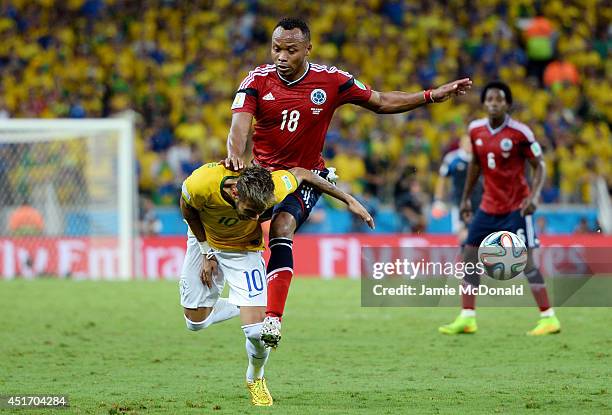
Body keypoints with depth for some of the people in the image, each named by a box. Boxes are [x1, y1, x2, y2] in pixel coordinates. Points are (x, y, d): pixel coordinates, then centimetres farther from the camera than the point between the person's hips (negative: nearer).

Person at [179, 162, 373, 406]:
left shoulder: (270, 190, -37)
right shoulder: (200, 184, -39)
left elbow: (300, 174, -14)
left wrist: (349, 200, -9)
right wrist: (207, 252, -9)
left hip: (243, 248, -1)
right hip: (204, 240, 1)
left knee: (256, 331, -14)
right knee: (196, 322, 3)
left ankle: (256, 379, 18)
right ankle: (240, 307, 33)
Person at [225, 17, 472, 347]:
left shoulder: (330, 81, -8)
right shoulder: (258, 80, -9)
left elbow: (381, 102, 4)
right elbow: (240, 125, -21)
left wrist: (431, 96, -2)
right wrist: (236, 155, -43)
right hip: (262, 170, 4)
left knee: (281, 228, -24)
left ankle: (273, 319, -31)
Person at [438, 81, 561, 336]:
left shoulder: (519, 133, -14)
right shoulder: (475, 130, 2)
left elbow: (539, 166, -10)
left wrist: (534, 196, -24)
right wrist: (466, 198, 17)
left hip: (516, 207, -6)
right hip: (489, 207, 6)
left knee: (525, 260, -11)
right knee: (470, 255, 3)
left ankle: (548, 318, -6)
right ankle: (467, 318, 9)